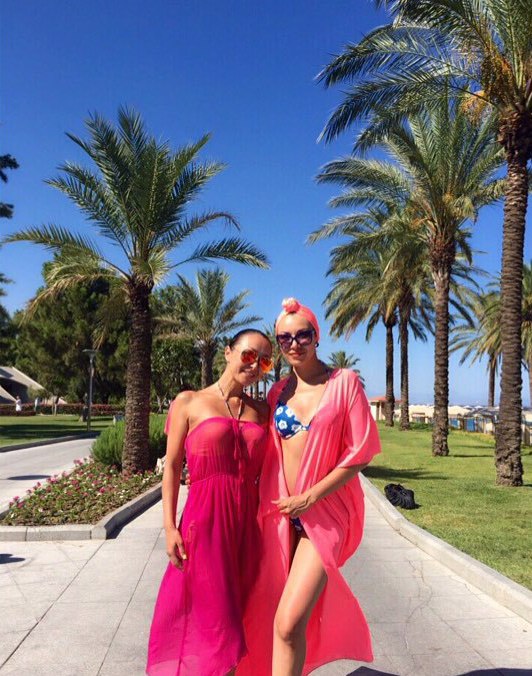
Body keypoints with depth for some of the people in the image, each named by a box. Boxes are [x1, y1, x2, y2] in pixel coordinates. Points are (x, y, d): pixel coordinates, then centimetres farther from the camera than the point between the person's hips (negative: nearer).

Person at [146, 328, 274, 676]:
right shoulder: (189, 403, -1)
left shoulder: (261, 411, 9)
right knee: (216, 624, 1)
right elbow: (172, 466, -2)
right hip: (206, 520, -4)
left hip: (248, 525, 4)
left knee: (235, 618, 14)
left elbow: (263, 472, 11)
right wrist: (170, 527, -8)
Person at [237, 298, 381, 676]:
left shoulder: (344, 382, -4)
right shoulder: (277, 393, 8)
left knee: (288, 624, -13)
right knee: (269, 618, 11)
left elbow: (360, 452, -8)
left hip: (324, 513, -4)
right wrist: (268, 507, 5)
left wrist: (310, 496, -11)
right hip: (280, 513, 4)